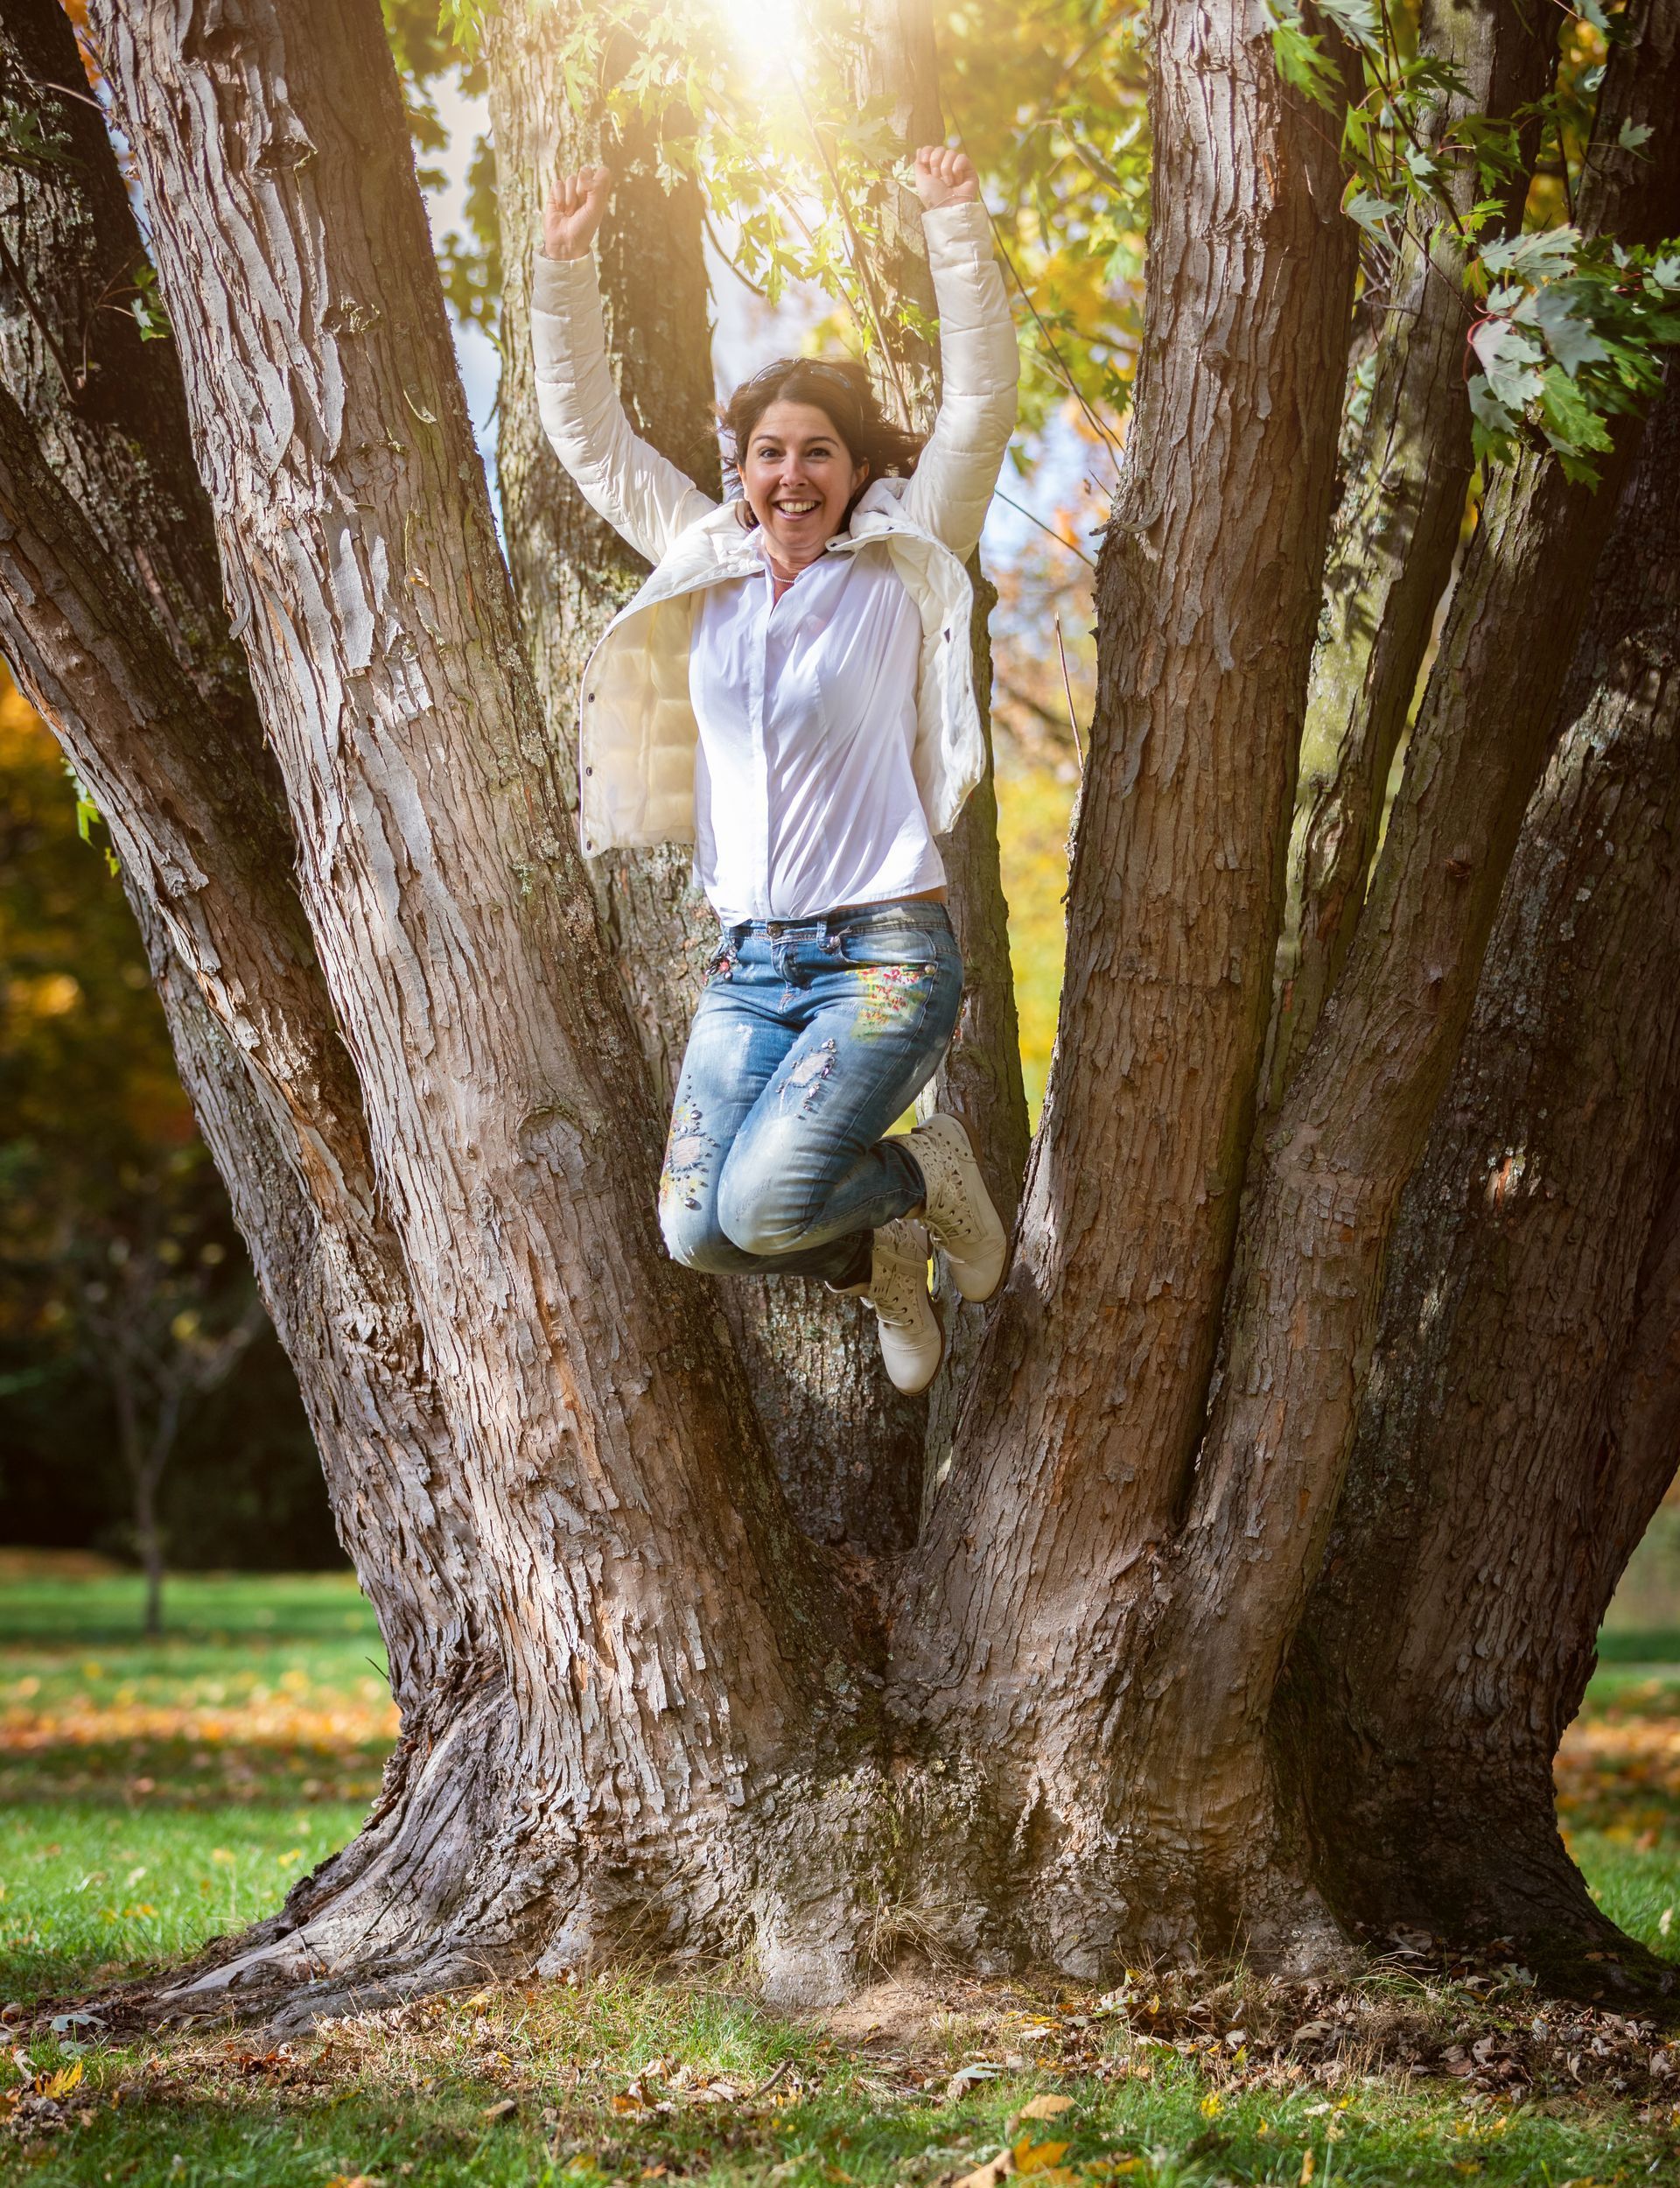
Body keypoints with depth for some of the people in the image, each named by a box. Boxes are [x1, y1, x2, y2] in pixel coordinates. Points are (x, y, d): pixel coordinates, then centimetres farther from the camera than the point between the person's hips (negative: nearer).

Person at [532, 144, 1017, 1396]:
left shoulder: (903, 568, 2)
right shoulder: (707, 568, 11)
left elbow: (983, 400, -8)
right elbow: (587, 429, 14)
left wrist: (956, 231, -16)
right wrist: (566, 267, 3)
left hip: (885, 951, -5)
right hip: (748, 963, 5)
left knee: (765, 1204, -22)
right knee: (697, 1231, -10)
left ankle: (931, 1173, 11)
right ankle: (879, 1260, 21)